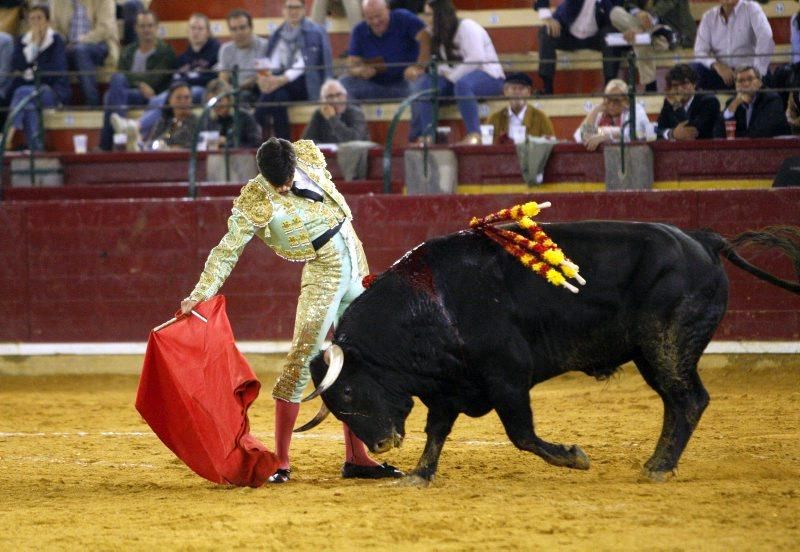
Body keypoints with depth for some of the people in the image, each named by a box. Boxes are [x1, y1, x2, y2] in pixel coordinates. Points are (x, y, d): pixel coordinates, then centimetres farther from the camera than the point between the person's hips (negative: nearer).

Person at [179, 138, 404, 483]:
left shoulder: (309, 156, -3)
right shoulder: (254, 202, -18)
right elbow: (227, 250, -19)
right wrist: (200, 294, -25)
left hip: (355, 267, 6)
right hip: (323, 276, -6)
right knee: (302, 359, -14)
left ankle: (356, 458, 16)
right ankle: (280, 463, -11)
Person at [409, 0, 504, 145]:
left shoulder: (467, 27, -12)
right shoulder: (439, 35, 13)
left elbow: (476, 59, -22)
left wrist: (451, 76, -19)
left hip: (489, 77, -8)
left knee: (462, 83, -41)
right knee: (424, 83, -16)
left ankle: (474, 135, -41)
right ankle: (426, 136, -23)